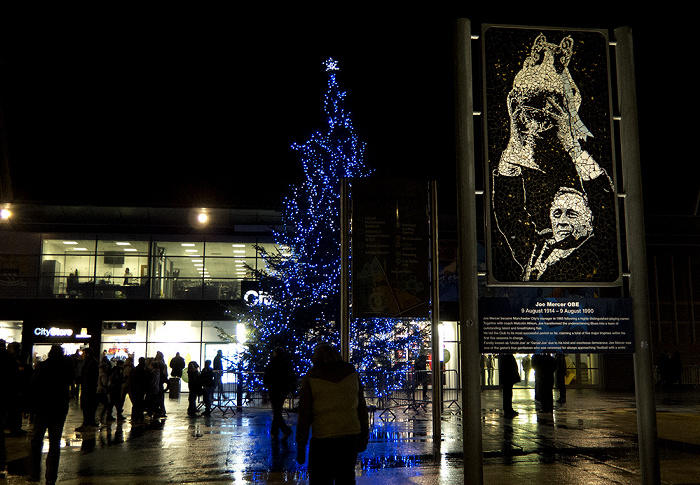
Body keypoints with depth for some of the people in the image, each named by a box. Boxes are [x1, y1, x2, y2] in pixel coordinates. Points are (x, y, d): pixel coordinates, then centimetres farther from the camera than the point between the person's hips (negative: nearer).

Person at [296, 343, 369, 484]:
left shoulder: (311, 377, -5)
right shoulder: (352, 373, 4)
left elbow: (304, 415, -5)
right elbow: (361, 408, 7)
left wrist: (300, 445, 0)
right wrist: (364, 436, 15)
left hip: (322, 439, -3)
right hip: (350, 435, 4)